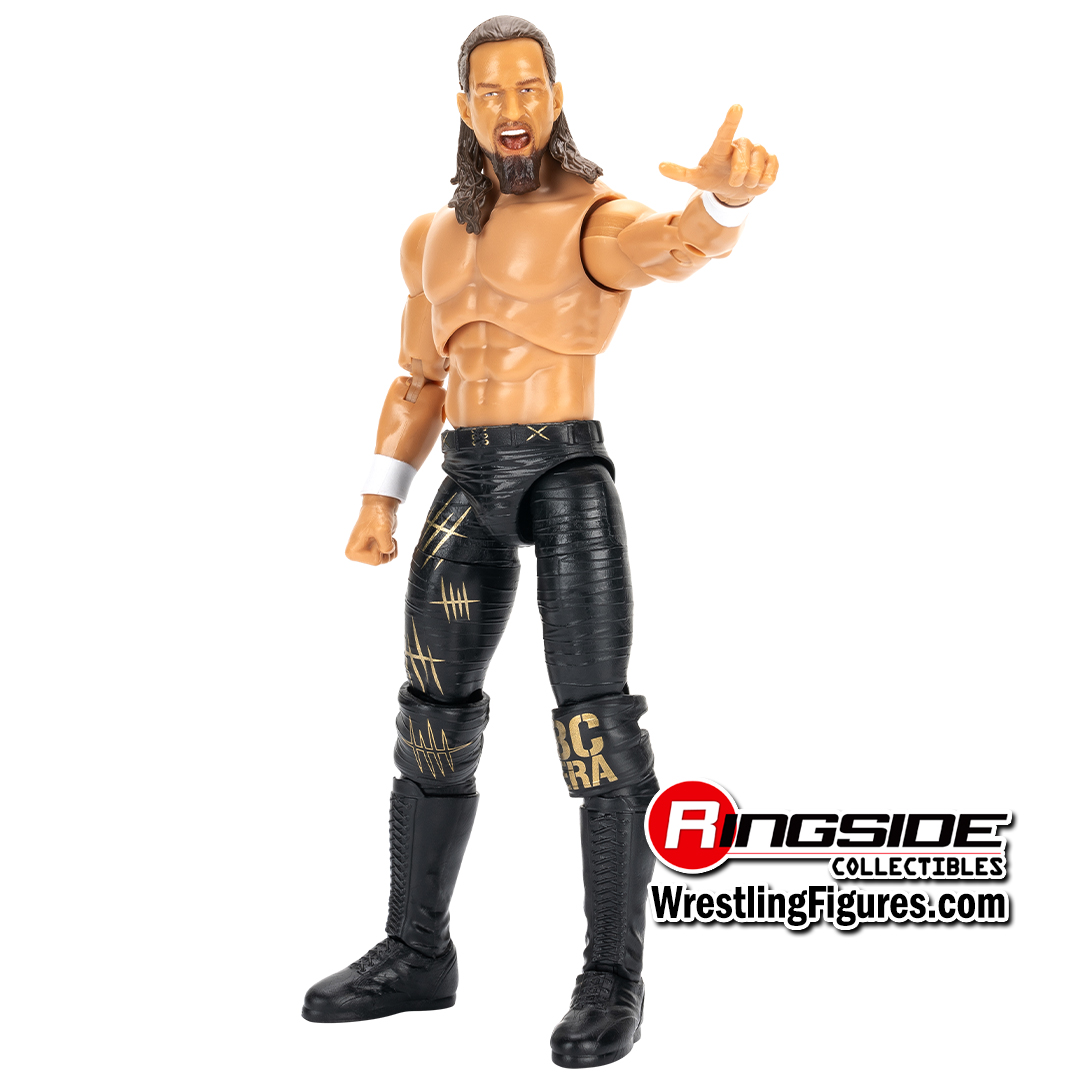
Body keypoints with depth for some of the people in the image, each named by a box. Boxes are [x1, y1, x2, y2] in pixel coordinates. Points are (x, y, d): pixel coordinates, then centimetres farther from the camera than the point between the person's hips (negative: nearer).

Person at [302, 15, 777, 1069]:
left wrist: (726, 192, -52)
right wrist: (379, 498, 12)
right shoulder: (434, 235, 16)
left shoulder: (601, 222, -5)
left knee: (597, 726, -14)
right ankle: (417, 953, 19)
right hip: (469, 487, 6)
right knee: (433, 723, 7)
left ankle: (612, 979, -5)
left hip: (567, 477, -6)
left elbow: (682, 243, -29)